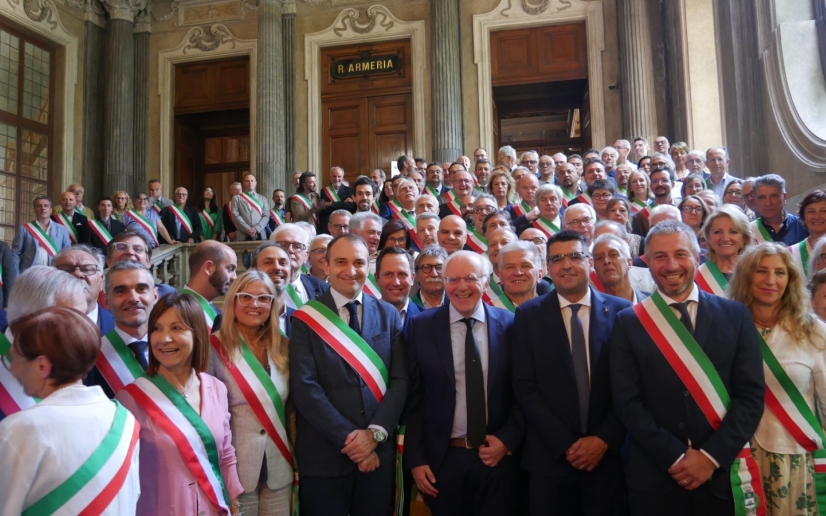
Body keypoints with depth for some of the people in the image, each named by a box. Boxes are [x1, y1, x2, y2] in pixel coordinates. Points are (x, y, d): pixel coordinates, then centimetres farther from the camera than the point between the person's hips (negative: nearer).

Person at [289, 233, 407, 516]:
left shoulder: (388, 315, 5)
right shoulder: (306, 319, -4)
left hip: (379, 453, 3)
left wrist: (376, 433, -11)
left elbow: (400, 380, 0)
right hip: (324, 455, -2)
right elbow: (304, 387, -11)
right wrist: (348, 438, -14)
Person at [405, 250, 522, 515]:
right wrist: (416, 458, -4)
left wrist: (508, 438, -6)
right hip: (442, 458, 0)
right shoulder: (421, 326, -4)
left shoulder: (509, 324, -2)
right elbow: (413, 397, -2)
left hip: (499, 456, 0)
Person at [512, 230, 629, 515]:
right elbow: (524, 387, -6)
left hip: (607, 454, 1)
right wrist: (565, 444, -10)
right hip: (550, 456, 0)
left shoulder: (621, 311, 0)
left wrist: (604, 439, -9)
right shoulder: (528, 315, -1)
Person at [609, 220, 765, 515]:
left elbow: (751, 395, -2)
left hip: (722, 475, 1)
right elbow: (627, 402, -6)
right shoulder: (628, 322, -2)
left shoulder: (735, 316, 2)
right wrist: (675, 458, -13)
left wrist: (711, 456, -11)